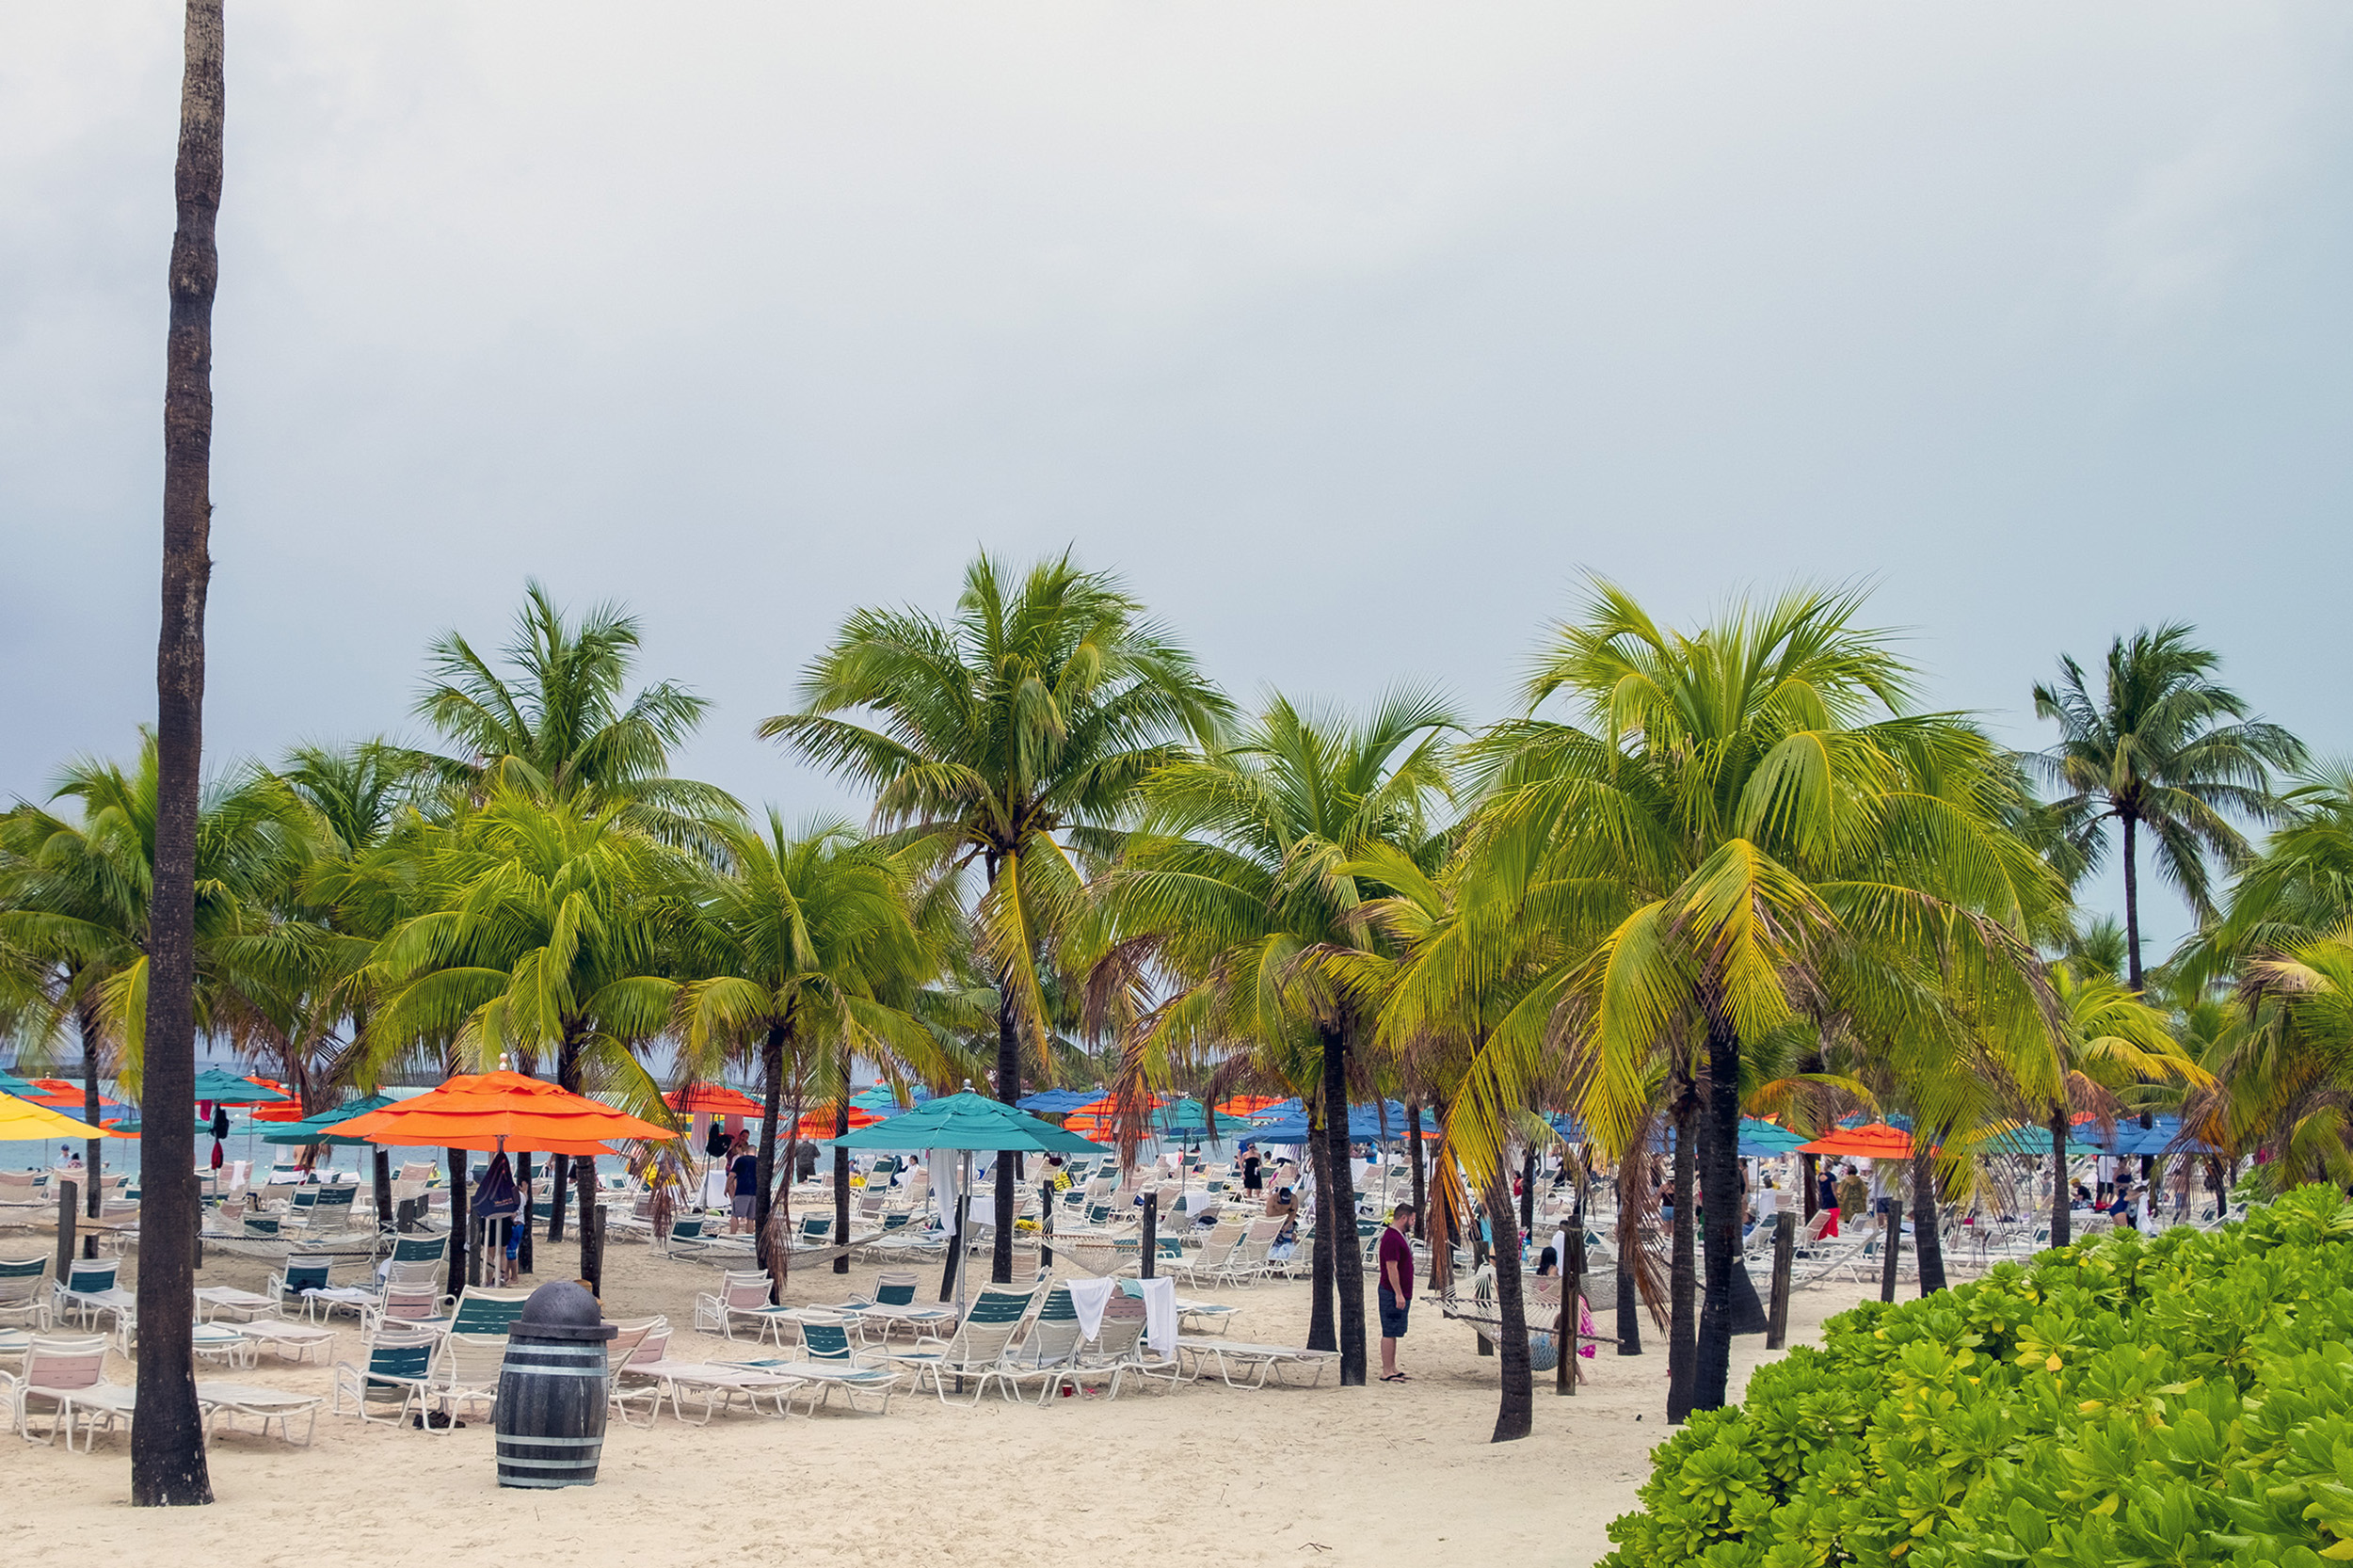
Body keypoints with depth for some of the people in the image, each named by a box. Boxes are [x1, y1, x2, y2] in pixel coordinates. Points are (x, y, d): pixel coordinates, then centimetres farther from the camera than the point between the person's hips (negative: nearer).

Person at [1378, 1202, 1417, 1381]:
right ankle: (1386, 1372, -6)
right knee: (1389, 1333, -8)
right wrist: (1398, 1294, -23)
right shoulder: (1392, 1238, -18)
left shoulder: (1398, 1236, 16)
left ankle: (1392, 1369, 18)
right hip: (1393, 1293, -11)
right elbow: (1391, 1268, -22)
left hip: (1401, 1293, 11)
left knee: (1393, 1332, 13)